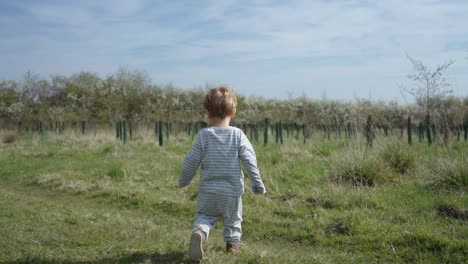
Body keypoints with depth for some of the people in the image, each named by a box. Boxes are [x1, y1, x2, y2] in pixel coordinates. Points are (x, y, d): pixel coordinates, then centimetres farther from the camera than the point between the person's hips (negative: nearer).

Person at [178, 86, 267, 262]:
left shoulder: (204, 135, -8)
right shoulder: (238, 135, -9)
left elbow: (191, 161, -4)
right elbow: (250, 161, -9)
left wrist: (183, 181, 13)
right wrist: (257, 183, 2)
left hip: (207, 190, 0)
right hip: (232, 190, 0)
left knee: (204, 215, 17)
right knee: (233, 220, 21)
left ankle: (200, 232, -10)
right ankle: (232, 243, 29)